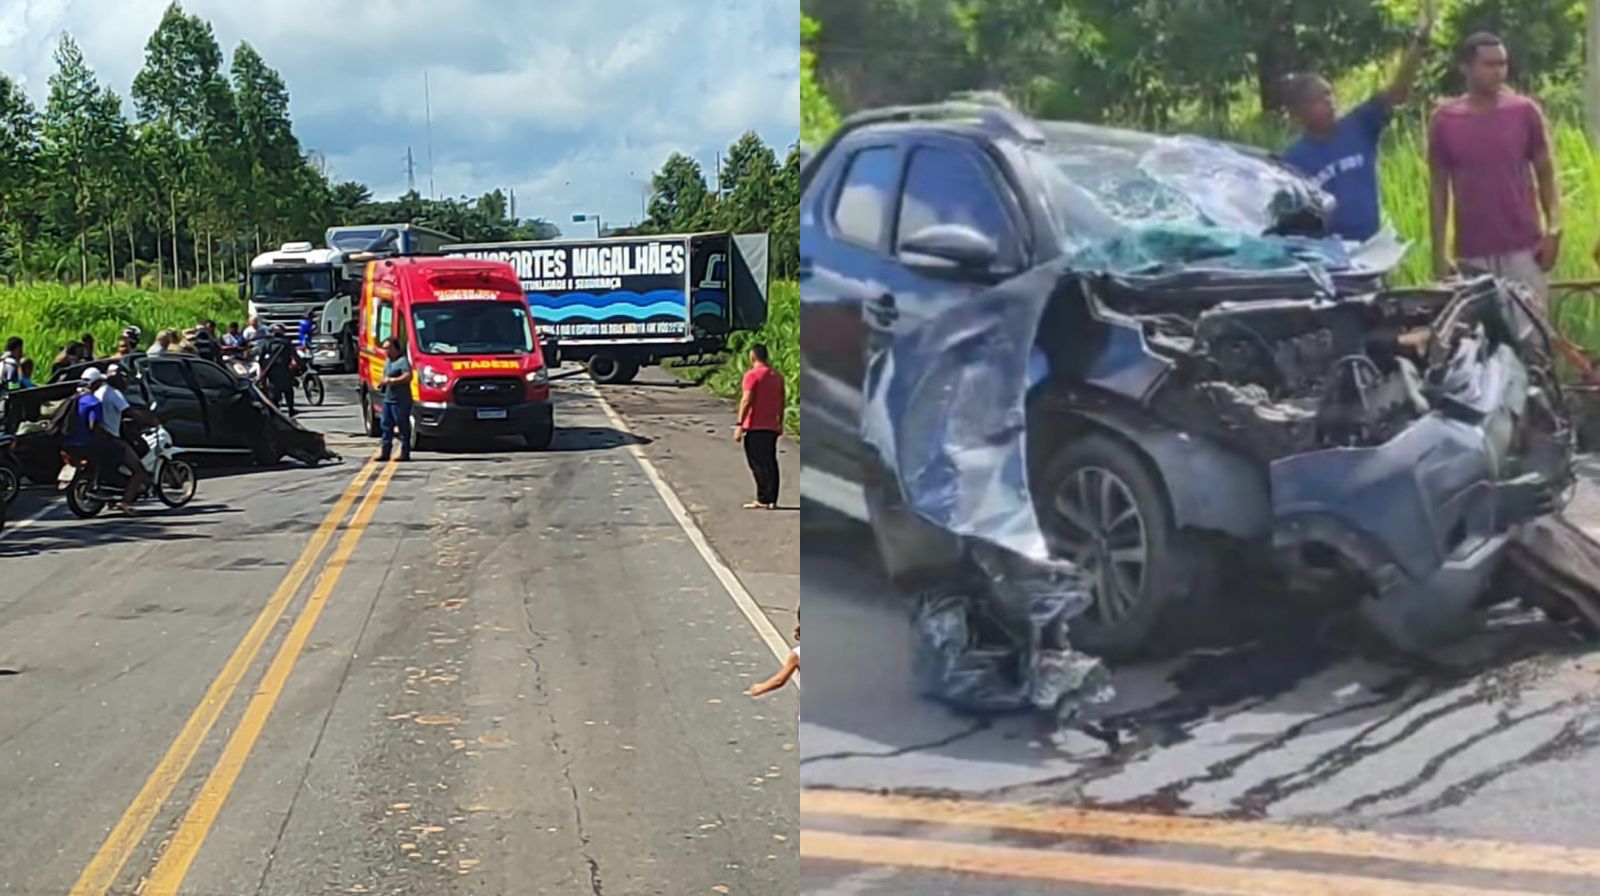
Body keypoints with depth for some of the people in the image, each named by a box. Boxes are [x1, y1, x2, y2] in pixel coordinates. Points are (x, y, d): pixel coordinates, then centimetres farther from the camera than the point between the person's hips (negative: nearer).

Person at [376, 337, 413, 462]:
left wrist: (391, 381, -20)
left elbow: (408, 376, -22)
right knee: (385, 425, 10)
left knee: (403, 427, -6)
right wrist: (382, 382, 10)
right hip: (388, 399, 10)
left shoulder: (403, 361, -10)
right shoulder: (388, 362, 20)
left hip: (400, 400, -10)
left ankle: (405, 453, -4)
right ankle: (385, 452, 15)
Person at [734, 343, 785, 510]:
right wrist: (780, 423, 25)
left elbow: (747, 401, -16)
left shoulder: (752, 375, -10)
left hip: (755, 427, -7)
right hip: (772, 427, 7)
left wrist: (739, 425, -15)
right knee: (770, 463, 10)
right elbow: (781, 402, 16)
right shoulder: (778, 376, 12)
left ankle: (764, 500, -7)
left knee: (758, 463, -4)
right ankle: (771, 500, 11)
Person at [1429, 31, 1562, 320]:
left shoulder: (1525, 111, 1)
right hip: (1472, 254, 0)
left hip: (1524, 248, 0)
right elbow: (1438, 187, 6)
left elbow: (1546, 174, 6)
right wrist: (1439, 250, 2)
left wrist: (1553, 229, -7)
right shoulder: (1444, 119, 1)